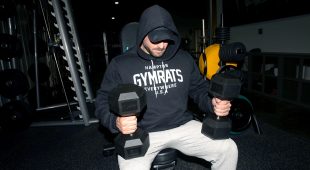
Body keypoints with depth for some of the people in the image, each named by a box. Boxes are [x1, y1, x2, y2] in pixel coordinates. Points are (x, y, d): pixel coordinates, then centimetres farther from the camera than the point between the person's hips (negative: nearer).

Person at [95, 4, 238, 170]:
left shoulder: (184, 58, 8)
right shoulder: (120, 64, -1)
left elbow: (199, 89, 15)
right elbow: (104, 101, 0)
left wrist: (212, 103, -8)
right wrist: (116, 122, -23)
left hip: (182, 126, 3)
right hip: (139, 133, -2)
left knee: (228, 149, -8)